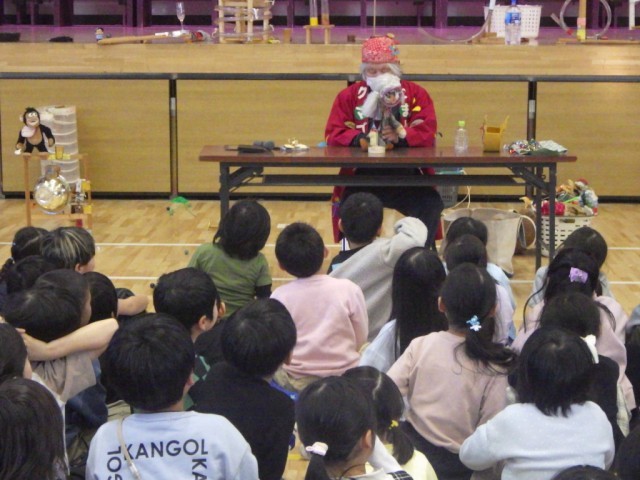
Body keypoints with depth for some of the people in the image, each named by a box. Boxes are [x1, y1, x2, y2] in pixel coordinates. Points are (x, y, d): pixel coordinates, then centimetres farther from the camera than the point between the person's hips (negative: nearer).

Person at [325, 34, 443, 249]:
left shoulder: (416, 93, 9)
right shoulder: (348, 96, 10)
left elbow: (427, 132, -3)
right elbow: (333, 134, 2)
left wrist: (401, 136, -24)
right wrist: (359, 138, -20)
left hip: (407, 177, 0)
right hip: (362, 177, 0)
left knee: (431, 205, -24)